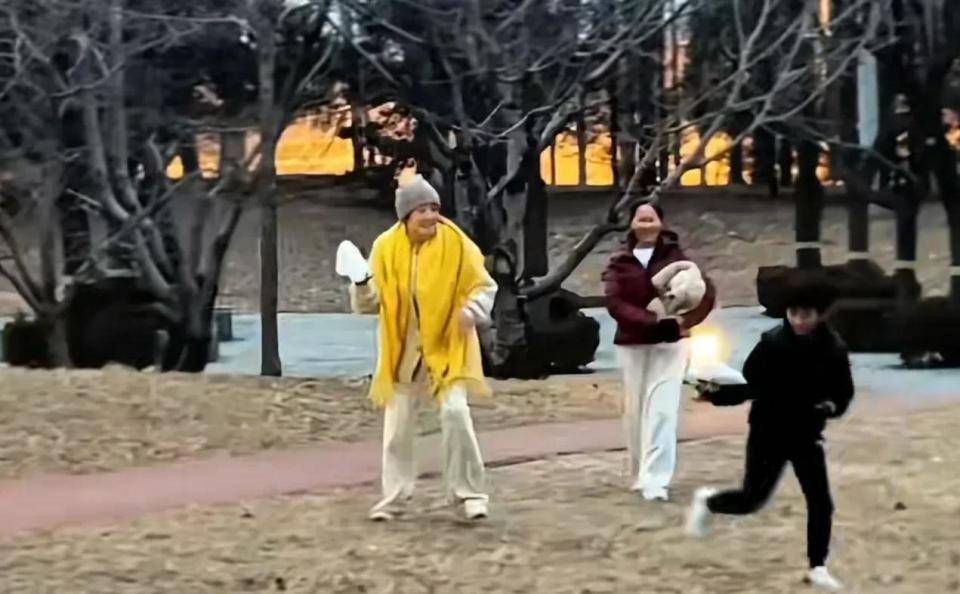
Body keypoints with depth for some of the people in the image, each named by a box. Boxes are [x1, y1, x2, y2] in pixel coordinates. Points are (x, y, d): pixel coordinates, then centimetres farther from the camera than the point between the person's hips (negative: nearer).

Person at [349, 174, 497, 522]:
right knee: (398, 425, 7)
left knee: (455, 412, -18)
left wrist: (473, 310, -21)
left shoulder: (456, 244, -9)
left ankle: (469, 492, -6)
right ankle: (394, 496, 21)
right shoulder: (386, 247, -3)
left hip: (447, 348, -3)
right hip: (402, 351, 3)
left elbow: (483, 286, -1)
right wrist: (361, 286, -16)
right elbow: (373, 301, 6)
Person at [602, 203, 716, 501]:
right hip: (632, 344, 2)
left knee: (662, 410, -11)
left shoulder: (675, 257, 2)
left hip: (670, 343, -2)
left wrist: (685, 321, -22)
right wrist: (653, 322, -24)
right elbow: (615, 303, -11)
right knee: (635, 410, 9)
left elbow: (706, 291, -6)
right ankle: (639, 474, 25)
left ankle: (655, 480, -14)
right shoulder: (619, 262, 3)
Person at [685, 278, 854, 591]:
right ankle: (707, 500, 34)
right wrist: (715, 394, -26)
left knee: (820, 502, 1)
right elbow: (750, 385, -12)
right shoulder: (773, 343, -16)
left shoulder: (833, 349, -10)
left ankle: (817, 567, 17)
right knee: (751, 499, 3)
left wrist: (833, 406, -21)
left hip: (807, 435, 3)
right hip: (768, 432, -2)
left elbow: (844, 391, 1)